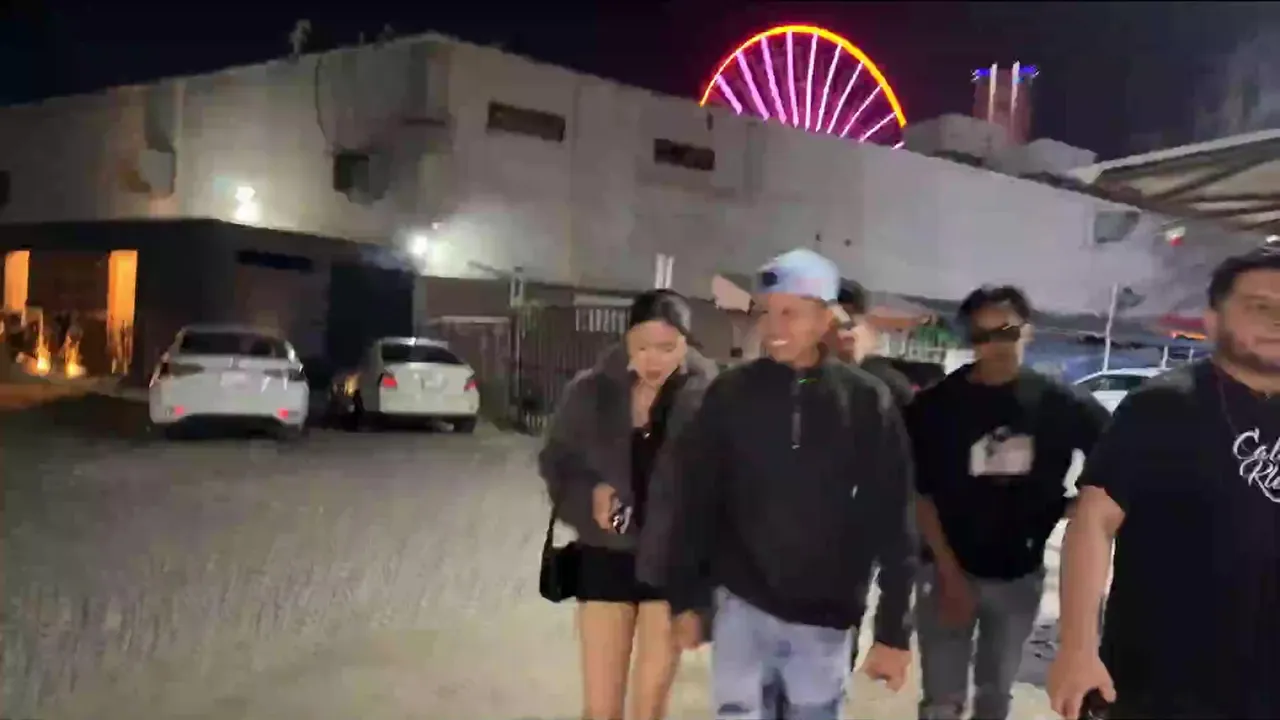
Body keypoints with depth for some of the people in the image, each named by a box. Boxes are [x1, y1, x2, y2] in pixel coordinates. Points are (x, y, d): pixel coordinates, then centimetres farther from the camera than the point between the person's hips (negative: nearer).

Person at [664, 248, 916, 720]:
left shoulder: (868, 403, -6)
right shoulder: (730, 394, -5)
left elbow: (892, 524, -4)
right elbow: (696, 502, 0)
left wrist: (894, 631, -3)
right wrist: (686, 599, 2)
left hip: (826, 619, 0)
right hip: (742, 606, 0)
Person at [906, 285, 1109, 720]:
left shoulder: (1059, 404, -6)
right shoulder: (936, 406, -11)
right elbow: (920, 497, -8)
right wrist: (951, 575, -12)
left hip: (1019, 575, 2)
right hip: (949, 570, -2)